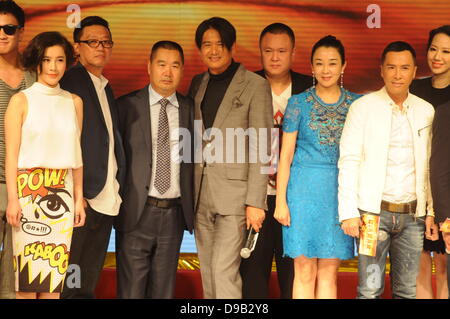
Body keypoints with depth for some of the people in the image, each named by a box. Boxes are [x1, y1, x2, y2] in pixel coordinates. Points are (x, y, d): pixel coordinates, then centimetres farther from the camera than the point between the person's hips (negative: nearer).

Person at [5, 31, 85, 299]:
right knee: (28, 267, -2)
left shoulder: (74, 102, 10)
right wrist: (13, 198, -12)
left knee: (56, 267, 4)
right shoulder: (21, 101, 0)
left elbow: (76, 154, 11)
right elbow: (11, 154, -4)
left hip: (62, 190, 3)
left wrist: (79, 198, 8)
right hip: (28, 188, -3)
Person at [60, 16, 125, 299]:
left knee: (87, 287, 11)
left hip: (105, 202, 7)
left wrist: (116, 194, 9)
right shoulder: (68, 81, -4)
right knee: (64, 286, -3)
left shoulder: (106, 89, 20)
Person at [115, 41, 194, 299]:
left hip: (174, 214, 3)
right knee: (132, 289, 2)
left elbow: (194, 157, 11)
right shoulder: (127, 105, 0)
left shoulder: (190, 108, 8)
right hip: (136, 212, -3)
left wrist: (192, 205, 1)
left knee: (164, 288, 11)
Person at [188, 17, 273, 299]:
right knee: (208, 271, 10)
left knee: (224, 269, -11)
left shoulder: (255, 86, -3)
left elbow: (261, 148, -8)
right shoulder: (198, 84, 13)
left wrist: (256, 202, -13)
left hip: (234, 192, -5)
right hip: (200, 193, 6)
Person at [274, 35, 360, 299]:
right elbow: (286, 155, 2)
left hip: (341, 190, 2)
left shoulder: (356, 104, 7)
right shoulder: (299, 103, 3)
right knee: (305, 270, 0)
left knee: (329, 272, 6)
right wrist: (281, 201, -3)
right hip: (304, 188, -2)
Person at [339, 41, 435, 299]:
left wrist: (431, 210, 6)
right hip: (374, 212, -3)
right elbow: (348, 162, -4)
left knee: (408, 291, 7)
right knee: (370, 290, -3)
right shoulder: (362, 107, -1)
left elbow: (428, 165, 13)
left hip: (413, 214, 3)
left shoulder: (426, 111, 10)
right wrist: (348, 212, -10)